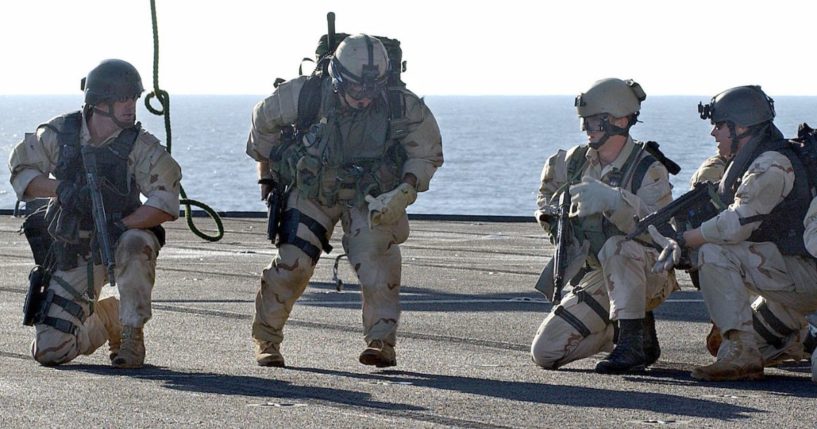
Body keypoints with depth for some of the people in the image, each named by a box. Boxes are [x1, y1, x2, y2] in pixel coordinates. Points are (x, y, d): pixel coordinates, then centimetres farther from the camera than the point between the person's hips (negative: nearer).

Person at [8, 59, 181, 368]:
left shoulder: (140, 146, -13)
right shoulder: (59, 134, -7)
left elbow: (166, 202, -19)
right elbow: (21, 170, 2)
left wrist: (121, 225, -32)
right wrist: (61, 188, -16)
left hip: (120, 240, -2)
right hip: (74, 256, 2)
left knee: (135, 245, -41)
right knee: (48, 351, -6)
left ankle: (132, 336, -19)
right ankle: (105, 321, 27)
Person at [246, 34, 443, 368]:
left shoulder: (402, 106, -22)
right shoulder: (305, 95, -23)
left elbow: (427, 154, -6)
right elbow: (264, 120, -1)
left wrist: (405, 192, -23)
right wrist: (265, 174, 7)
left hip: (371, 196, 0)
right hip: (312, 190, 0)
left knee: (376, 259, -21)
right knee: (292, 263, -10)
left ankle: (382, 342, -15)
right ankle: (266, 338, 8)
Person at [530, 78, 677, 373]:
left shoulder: (649, 169, -14)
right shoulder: (575, 161, 4)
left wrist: (612, 200, -44)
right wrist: (551, 216, 12)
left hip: (647, 274, -7)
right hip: (593, 280, 7)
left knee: (618, 246, -39)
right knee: (544, 352, -5)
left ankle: (632, 343, -32)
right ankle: (641, 325, 12)